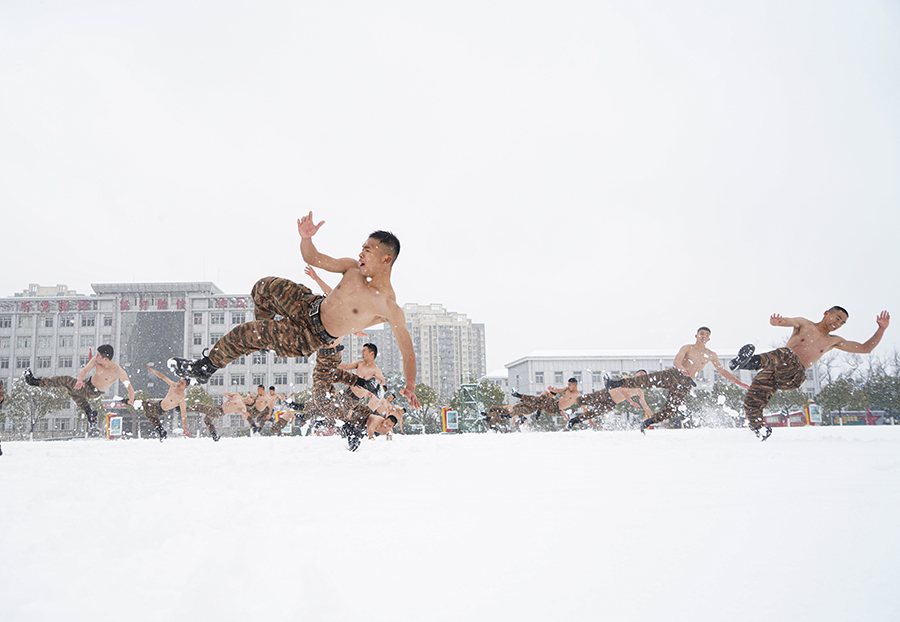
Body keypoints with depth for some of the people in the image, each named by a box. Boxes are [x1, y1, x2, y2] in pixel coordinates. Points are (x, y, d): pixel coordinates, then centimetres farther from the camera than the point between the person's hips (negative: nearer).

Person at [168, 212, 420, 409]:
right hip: (310, 307, 6)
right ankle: (269, 333, 36)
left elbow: (407, 350, -25)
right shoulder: (354, 268, -10)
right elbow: (313, 258, 0)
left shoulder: (389, 306, -28)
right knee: (265, 287, 10)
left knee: (246, 334, -4)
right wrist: (306, 238, -21)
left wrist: (410, 387, -37)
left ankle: (206, 367, 22)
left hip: (313, 337, -5)